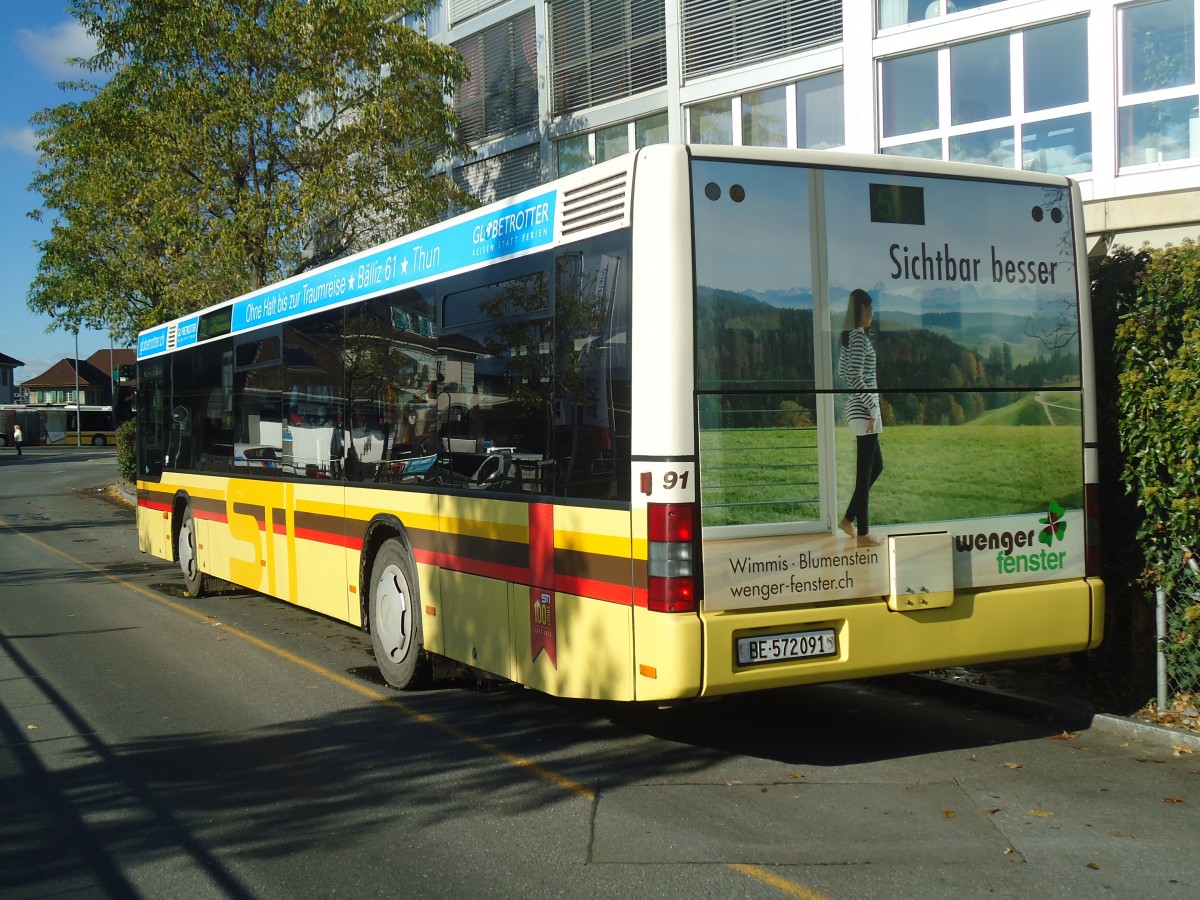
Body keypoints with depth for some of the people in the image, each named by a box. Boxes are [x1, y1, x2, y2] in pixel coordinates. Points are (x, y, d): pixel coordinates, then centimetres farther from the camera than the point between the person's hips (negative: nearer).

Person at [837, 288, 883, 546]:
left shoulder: (851, 336, 14)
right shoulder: (860, 337, -16)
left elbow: (842, 370, 23)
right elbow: (855, 376, -23)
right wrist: (872, 408, -19)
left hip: (858, 408, 10)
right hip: (863, 410, -10)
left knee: (876, 466, 18)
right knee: (865, 471, -3)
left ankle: (849, 518, 22)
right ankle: (863, 533, 3)